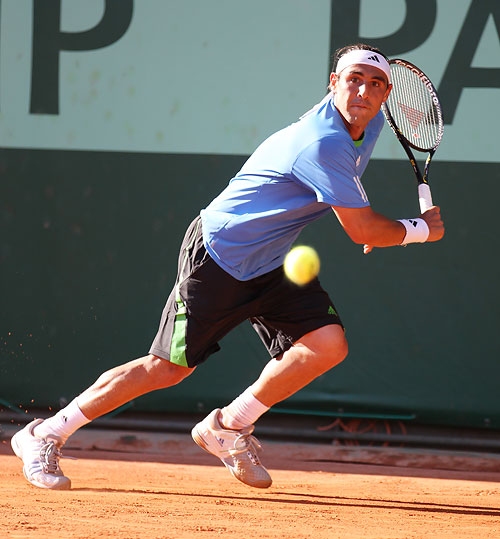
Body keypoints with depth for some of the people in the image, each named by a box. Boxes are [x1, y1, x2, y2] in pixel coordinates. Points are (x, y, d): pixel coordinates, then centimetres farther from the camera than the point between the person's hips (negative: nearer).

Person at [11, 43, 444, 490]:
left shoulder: (370, 124, 0)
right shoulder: (323, 143, -29)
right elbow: (363, 231, -25)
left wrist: (366, 221, 16)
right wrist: (419, 229, -9)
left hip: (272, 264, 8)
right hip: (218, 253, -8)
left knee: (328, 344, -12)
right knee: (168, 368, -6)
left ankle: (228, 427, 6)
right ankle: (44, 435, 8)